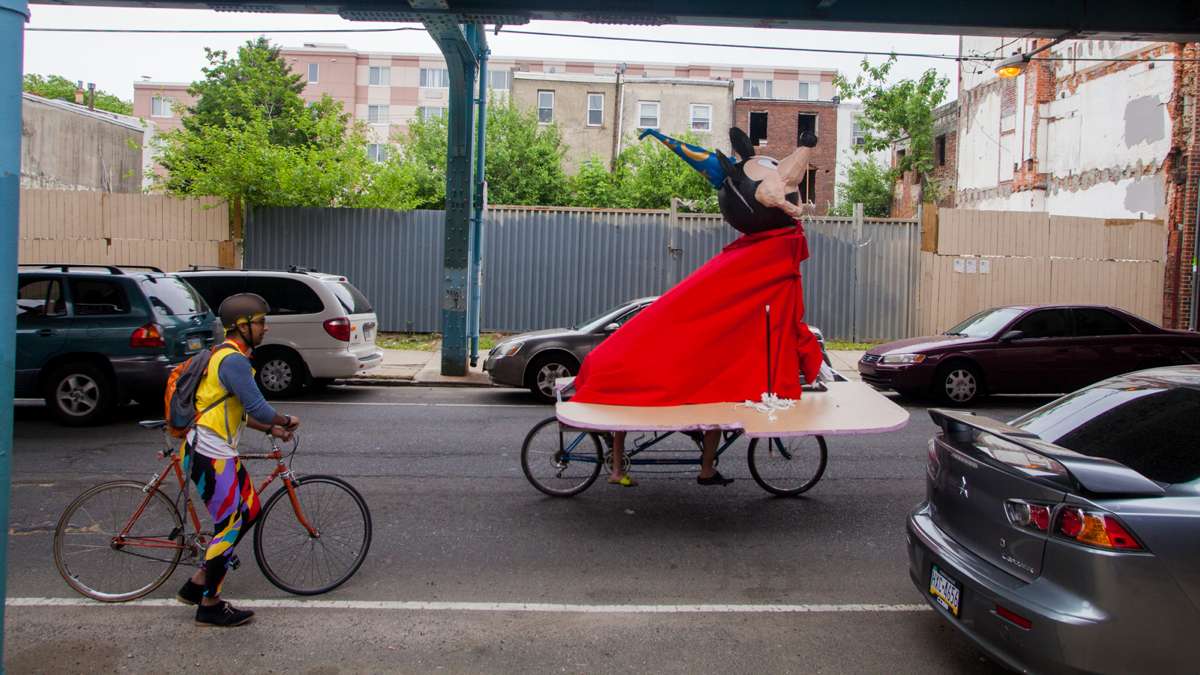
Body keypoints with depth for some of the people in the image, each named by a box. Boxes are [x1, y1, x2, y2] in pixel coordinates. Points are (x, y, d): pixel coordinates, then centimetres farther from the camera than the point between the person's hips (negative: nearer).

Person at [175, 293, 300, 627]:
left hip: (219, 452, 10)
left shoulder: (231, 356, 15)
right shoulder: (233, 360, -19)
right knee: (229, 525, -2)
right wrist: (286, 421, -6)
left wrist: (271, 429, 15)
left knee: (250, 511, 15)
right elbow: (258, 407, -23)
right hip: (211, 455, -10)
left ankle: (197, 583, 22)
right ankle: (210, 606, 11)